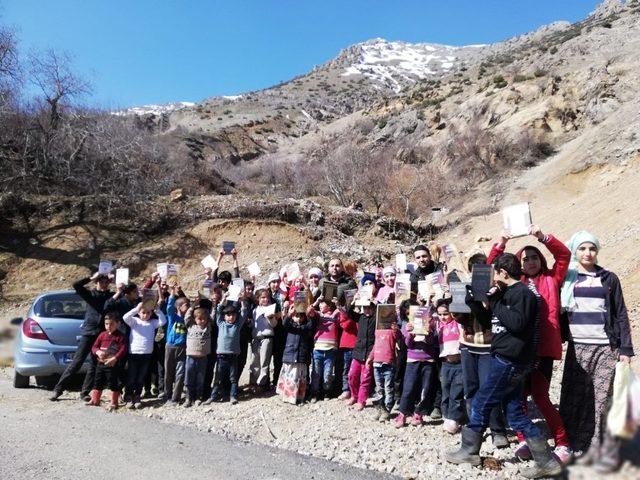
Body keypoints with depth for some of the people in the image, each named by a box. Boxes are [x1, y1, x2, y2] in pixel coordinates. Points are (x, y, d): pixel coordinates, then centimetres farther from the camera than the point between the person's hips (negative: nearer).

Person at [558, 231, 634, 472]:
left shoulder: (608, 279, 7)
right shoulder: (567, 279, 9)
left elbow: (621, 316, 5)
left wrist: (625, 348, -2)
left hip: (606, 347, -1)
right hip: (577, 348, 2)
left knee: (604, 400, -3)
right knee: (577, 400, 2)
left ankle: (608, 453, 5)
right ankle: (585, 447, 14)